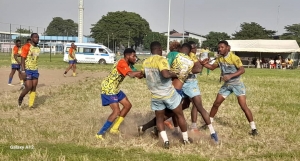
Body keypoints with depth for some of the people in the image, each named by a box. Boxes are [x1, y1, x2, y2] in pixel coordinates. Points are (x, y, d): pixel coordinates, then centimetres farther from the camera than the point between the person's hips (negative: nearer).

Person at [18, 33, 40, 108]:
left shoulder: (38, 49, 10)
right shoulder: (26, 47, -11)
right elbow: (22, 60, -14)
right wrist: (23, 71, -20)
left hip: (35, 70, 6)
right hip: (27, 70, -6)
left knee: (34, 88, 1)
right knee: (28, 87, -11)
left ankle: (31, 105, 8)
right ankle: (20, 98, 15)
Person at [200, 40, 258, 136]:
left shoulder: (234, 58, -19)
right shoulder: (219, 59, 2)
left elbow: (242, 70, -25)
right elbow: (212, 67, 14)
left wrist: (230, 76, -36)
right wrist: (203, 64, -5)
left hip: (237, 84, -6)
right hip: (226, 85, 6)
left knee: (243, 106, -12)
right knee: (216, 104, 7)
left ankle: (253, 128, -5)